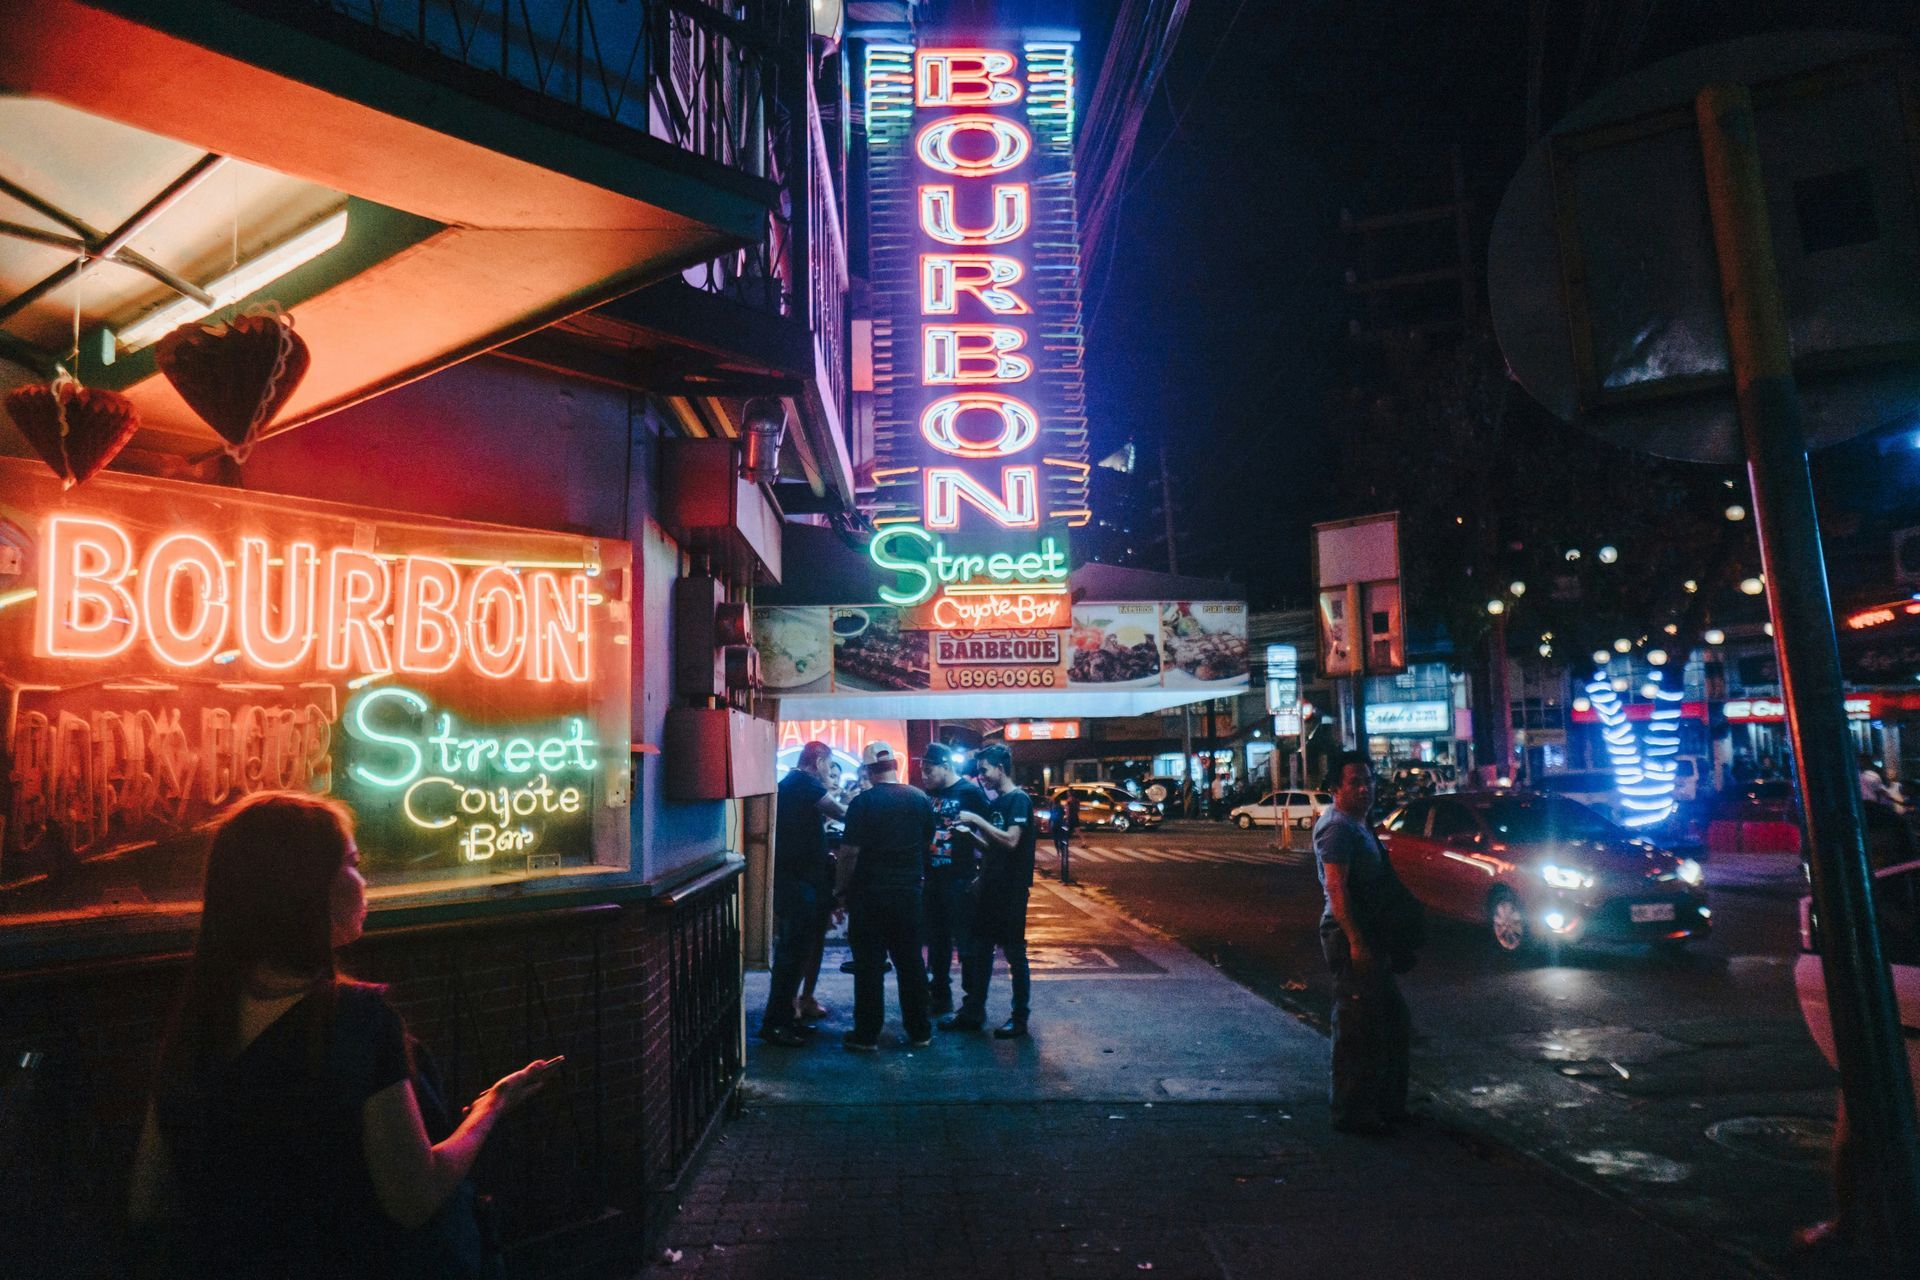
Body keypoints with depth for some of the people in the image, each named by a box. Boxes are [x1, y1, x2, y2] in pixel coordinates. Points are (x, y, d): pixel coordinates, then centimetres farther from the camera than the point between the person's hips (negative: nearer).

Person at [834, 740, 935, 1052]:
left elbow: (849, 852, -14)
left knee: (869, 965, 5)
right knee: (910, 962, 13)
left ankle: (867, 1035, 11)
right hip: (909, 892, 4)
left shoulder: (863, 802, -13)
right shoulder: (921, 799, 0)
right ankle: (919, 1030, 20)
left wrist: (842, 887, -1)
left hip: (870, 894, -4)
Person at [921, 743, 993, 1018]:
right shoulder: (929, 794, 9)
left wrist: (969, 833, -26)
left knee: (966, 943, 0)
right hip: (933, 879, 6)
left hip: (961, 881, -6)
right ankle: (940, 997, 27)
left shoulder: (970, 792, -8)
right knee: (936, 941, 15)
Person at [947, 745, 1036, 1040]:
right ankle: (972, 1013, 21)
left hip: (1012, 890, -8)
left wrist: (976, 819, -19)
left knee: (1014, 953, 1)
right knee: (980, 951, 12)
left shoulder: (1019, 800, -12)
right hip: (990, 887, 8)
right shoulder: (994, 802, 13)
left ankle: (1021, 1019, 12)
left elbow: (1010, 841, -23)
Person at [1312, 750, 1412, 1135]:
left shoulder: (1357, 826, 17)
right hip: (1350, 935, -11)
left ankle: (1388, 1104, 30)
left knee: (1394, 1024, 18)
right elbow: (1336, 888, -23)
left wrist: (1376, 941, 22)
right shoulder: (1338, 827, -16)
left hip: (1368, 936, 11)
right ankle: (1352, 1113, 7)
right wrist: (1356, 941, -26)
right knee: (1357, 1030, -3)